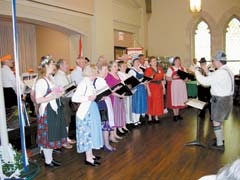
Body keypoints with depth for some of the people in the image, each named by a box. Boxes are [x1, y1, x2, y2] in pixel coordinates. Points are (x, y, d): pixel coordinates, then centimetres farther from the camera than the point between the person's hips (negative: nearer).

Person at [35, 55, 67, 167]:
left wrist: (59, 93, 2)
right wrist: (54, 96, -24)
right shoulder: (41, 81, -20)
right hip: (47, 112, -9)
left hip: (55, 110, 9)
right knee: (48, 136, 5)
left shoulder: (51, 78, 7)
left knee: (53, 136, 18)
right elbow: (38, 99, -23)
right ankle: (47, 161, 22)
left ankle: (50, 157, 34)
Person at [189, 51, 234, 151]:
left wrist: (196, 71, -12)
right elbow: (213, 80, 16)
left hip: (220, 100, -10)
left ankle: (220, 145, 10)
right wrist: (207, 72, 12)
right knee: (219, 120, 24)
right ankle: (221, 138, 40)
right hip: (226, 99, 10)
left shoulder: (220, 72, -23)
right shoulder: (226, 70, 9)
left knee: (216, 122, 1)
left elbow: (205, 81, -22)